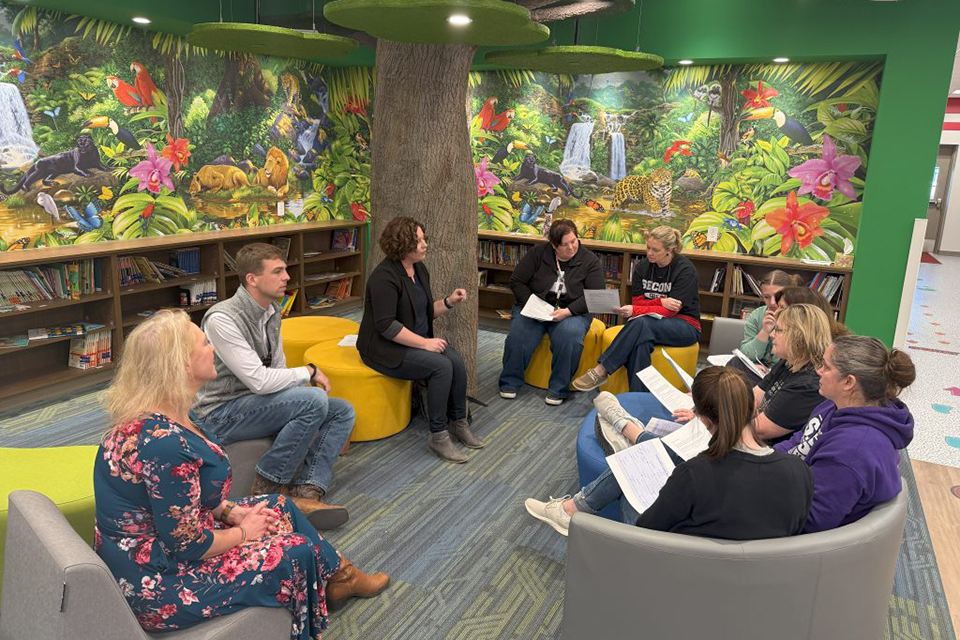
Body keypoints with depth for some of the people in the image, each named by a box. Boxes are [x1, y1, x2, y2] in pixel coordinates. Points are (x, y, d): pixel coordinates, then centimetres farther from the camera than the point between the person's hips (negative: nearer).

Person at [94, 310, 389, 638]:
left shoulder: (143, 418, -2)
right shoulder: (164, 443, -33)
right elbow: (187, 546, -25)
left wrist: (232, 512, 4)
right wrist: (244, 532, -9)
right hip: (156, 584, -10)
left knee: (281, 507, 15)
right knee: (298, 552, -3)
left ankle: (341, 576, 33)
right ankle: (338, 579, 31)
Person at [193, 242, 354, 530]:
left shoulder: (272, 311, 6)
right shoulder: (222, 319, -22)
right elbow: (259, 380, -26)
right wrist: (309, 373, -13)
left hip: (256, 401, 9)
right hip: (221, 414, -9)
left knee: (342, 411, -3)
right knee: (314, 400, -28)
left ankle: (306, 494, -17)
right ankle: (266, 488, -14)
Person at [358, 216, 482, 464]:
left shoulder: (419, 269, 7)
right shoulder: (384, 276, -20)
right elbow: (386, 325, -25)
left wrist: (449, 302, 0)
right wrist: (424, 343, -23)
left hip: (418, 340, 8)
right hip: (387, 348, -8)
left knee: (456, 360, -16)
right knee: (441, 366, -25)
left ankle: (458, 423, -1)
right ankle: (438, 436, -15)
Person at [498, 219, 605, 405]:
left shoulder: (590, 261, 0)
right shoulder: (537, 253, 2)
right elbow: (516, 282, 3)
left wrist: (568, 311, -19)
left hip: (572, 312, -1)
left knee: (569, 336, -34)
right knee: (519, 335, -28)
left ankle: (559, 389, -17)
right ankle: (510, 382, -7)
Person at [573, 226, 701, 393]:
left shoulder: (685, 269, -12)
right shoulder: (643, 266, 4)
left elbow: (670, 311, -18)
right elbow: (638, 301, 2)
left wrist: (634, 311, -30)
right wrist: (661, 302, -18)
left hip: (685, 326, -4)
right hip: (653, 322, 4)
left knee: (641, 323, -34)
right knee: (640, 342, -35)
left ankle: (600, 372, -33)